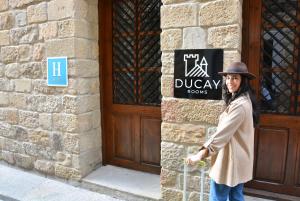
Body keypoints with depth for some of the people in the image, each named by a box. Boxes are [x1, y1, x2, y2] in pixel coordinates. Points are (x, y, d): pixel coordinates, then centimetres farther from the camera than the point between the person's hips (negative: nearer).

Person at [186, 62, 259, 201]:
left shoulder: (239, 105, -22)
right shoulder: (244, 100, 11)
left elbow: (223, 132, -29)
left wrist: (201, 154, -30)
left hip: (230, 160, -10)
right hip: (238, 159, 10)